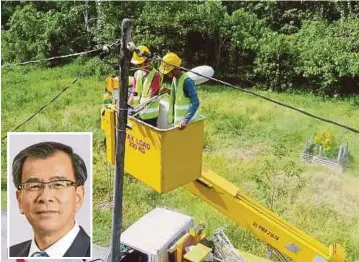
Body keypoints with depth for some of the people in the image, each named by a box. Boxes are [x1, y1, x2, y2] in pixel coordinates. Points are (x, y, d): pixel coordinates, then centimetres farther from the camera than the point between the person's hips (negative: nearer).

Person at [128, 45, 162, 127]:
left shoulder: (156, 75, -13)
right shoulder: (137, 74, 7)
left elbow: (150, 97, -18)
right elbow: (134, 93, 6)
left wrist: (138, 107, -26)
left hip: (149, 114, -6)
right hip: (138, 113, 6)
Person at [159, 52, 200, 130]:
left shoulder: (187, 81, -21)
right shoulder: (174, 79, 5)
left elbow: (195, 103, -26)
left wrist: (186, 120, -34)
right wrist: (169, 91, 3)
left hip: (187, 121, -8)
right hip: (177, 119, 8)